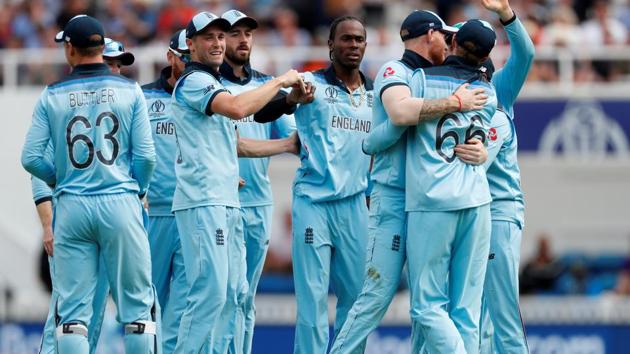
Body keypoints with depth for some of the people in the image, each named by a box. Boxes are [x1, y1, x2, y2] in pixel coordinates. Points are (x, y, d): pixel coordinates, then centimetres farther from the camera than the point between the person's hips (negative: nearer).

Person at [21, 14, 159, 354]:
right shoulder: (129, 91, 1)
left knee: (72, 310, 4)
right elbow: (145, 156, -3)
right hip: (120, 203, -1)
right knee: (137, 306, 4)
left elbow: (30, 158, -1)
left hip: (72, 208, 1)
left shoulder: (51, 96, 3)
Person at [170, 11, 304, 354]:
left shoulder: (211, 85, 24)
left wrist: (289, 145, 26)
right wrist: (280, 81, -13)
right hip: (203, 202, -10)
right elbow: (237, 108, -25)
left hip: (226, 203, 10)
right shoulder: (194, 81, -8)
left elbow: (235, 145, 28)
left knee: (233, 292, 8)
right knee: (210, 291, -16)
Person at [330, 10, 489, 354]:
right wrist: (456, 102, -19)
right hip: (395, 198, -8)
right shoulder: (395, 71, -4)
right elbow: (401, 111, -26)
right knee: (378, 293, -12)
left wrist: (480, 150, -9)